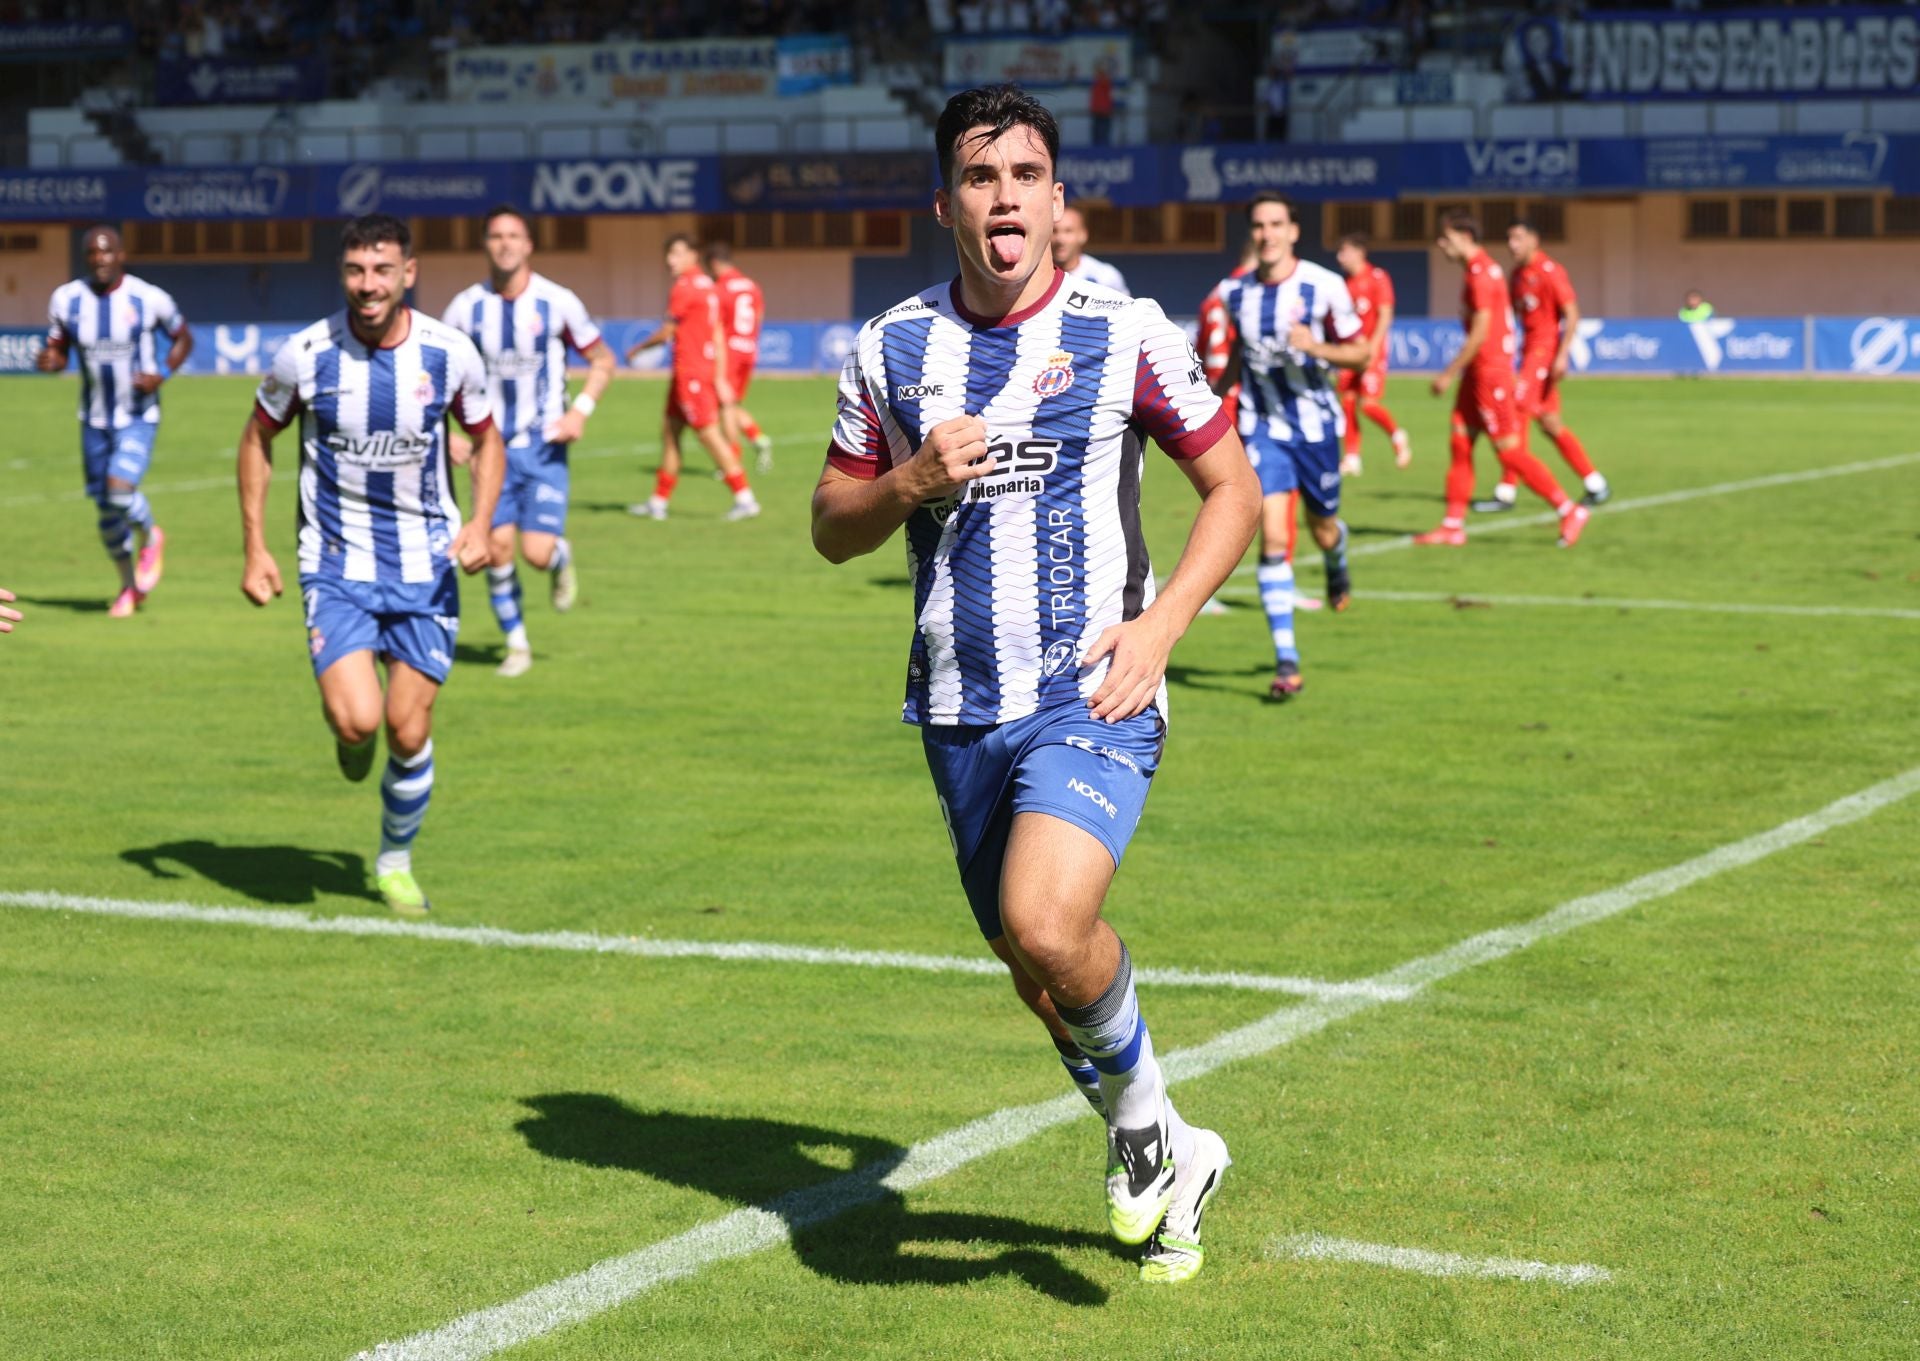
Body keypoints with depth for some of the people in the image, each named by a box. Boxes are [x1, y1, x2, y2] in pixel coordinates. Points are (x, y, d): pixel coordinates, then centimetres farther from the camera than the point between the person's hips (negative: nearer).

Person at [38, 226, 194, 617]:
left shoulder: (149, 299, -12)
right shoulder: (67, 299, -4)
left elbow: (183, 339, 3)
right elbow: (58, 350, 7)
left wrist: (162, 374, -14)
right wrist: (48, 361, -17)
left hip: (139, 418, -3)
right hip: (95, 420, 4)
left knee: (120, 489, -23)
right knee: (106, 509, 8)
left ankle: (150, 538, 11)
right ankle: (129, 586, 30)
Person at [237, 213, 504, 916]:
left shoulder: (450, 353, -8)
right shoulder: (306, 353, -11)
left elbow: (487, 441, 8)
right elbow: (257, 438, 5)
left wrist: (479, 523, -9)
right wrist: (255, 549, 1)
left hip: (425, 567, 1)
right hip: (336, 566, -1)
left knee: (409, 733, 2)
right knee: (357, 720, -19)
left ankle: (396, 861, 28)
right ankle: (349, 735, 21)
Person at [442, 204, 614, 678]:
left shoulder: (558, 302, -6)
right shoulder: (466, 307, -3)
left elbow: (602, 360, 5)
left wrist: (581, 409, -11)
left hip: (544, 444, -1)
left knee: (537, 552, -12)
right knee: (496, 546, -8)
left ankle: (562, 559, 27)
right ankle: (516, 643, 12)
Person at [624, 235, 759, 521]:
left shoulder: (686, 286, -13)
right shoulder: (708, 286, 14)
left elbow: (667, 332, -9)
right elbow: (718, 337, 15)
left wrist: (637, 350, 6)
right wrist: (720, 378, 16)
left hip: (690, 373, -10)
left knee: (709, 435, -9)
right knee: (669, 430, 13)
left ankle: (745, 498, -10)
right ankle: (658, 502, 18)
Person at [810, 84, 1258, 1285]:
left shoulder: (1127, 333, -4)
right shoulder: (892, 349, 4)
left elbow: (1233, 487, 4)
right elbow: (833, 532, 11)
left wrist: (1161, 622, -10)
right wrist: (910, 484, -11)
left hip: (1093, 696, -4)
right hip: (960, 712, 4)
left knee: (1046, 929, -26)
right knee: (1037, 968, 13)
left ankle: (1144, 1120, 4)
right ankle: (1172, 1158, 38)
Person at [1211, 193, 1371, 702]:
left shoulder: (1324, 286, -13)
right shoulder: (1235, 292, -1)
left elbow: (1361, 353, -7)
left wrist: (1315, 346, -24)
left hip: (1314, 425, -1)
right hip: (1261, 427, 1)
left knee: (1323, 531, 14)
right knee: (1273, 537, -13)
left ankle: (1337, 563, 56)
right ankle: (1286, 663, -10)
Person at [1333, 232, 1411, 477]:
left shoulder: (1378, 278, -8)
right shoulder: (1346, 282, 12)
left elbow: (1385, 315, -12)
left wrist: (1372, 347, -19)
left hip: (1373, 349, -7)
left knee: (1368, 403, -13)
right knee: (1347, 403, 0)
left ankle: (1396, 436, 12)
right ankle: (1352, 459, 5)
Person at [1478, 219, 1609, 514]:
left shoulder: (1550, 272, -12)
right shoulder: (1517, 275, 14)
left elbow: (1572, 315, -15)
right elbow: (1510, 314, 21)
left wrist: (1561, 356, -22)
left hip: (1545, 351, -9)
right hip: (1529, 351, 9)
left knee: (1518, 412, -13)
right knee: (1550, 425, 10)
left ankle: (1507, 492, -10)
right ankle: (1596, 485, 17)